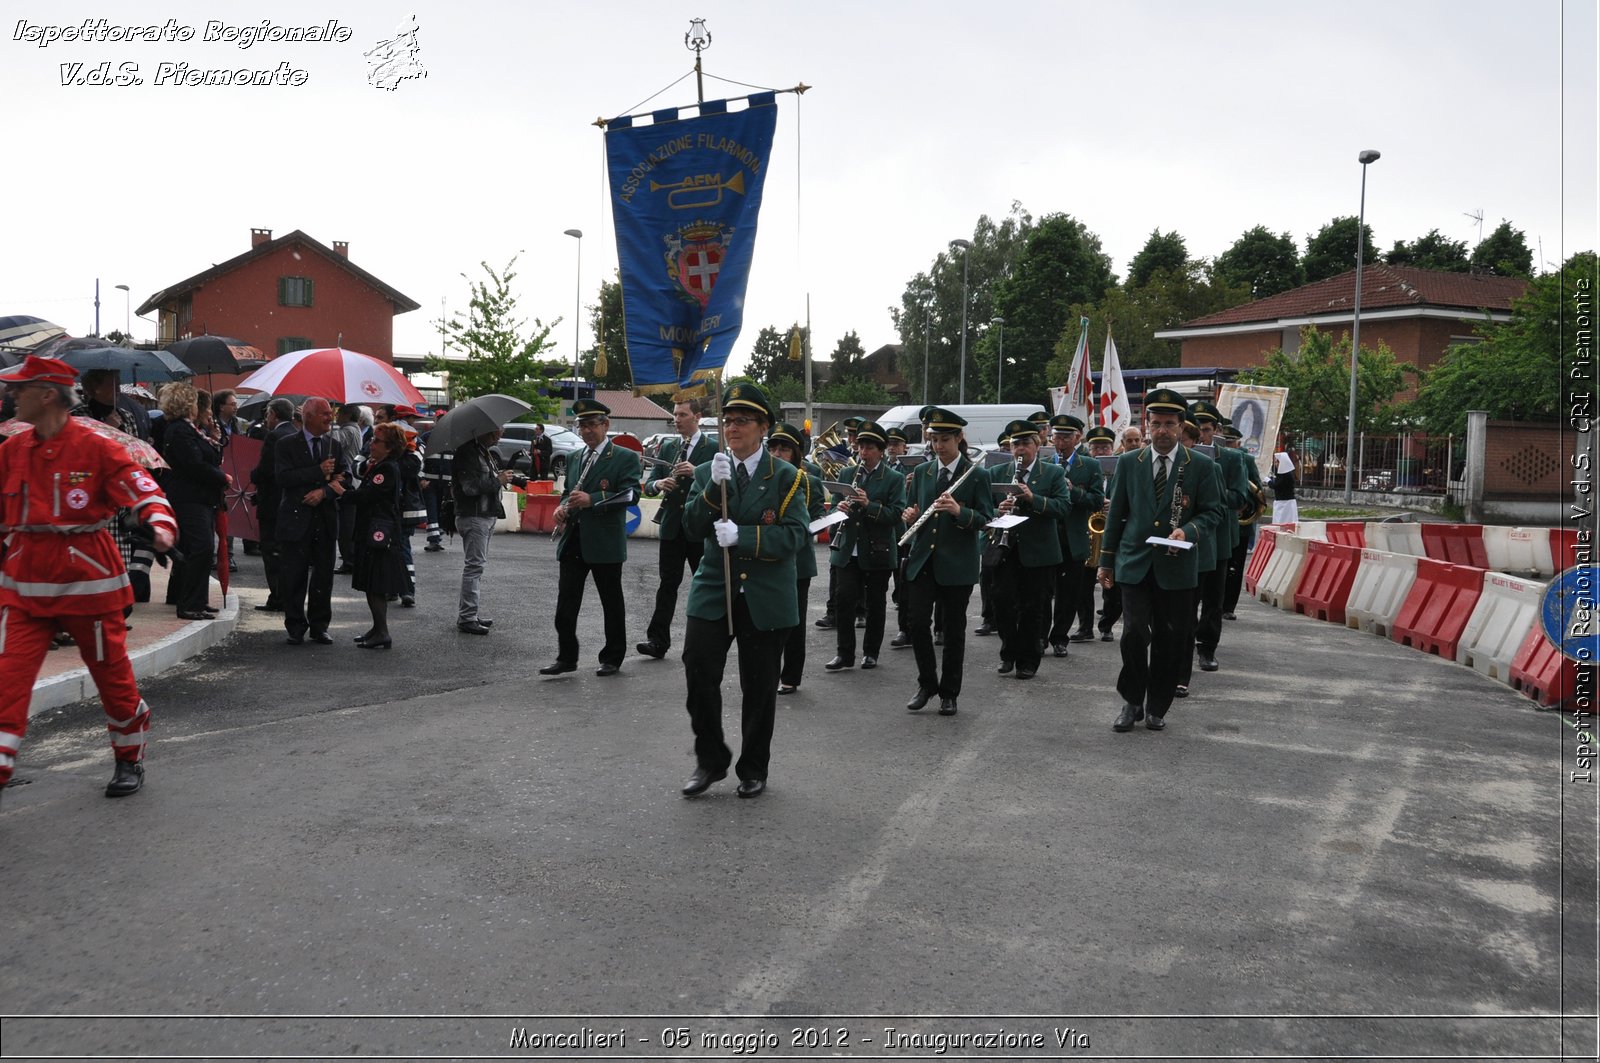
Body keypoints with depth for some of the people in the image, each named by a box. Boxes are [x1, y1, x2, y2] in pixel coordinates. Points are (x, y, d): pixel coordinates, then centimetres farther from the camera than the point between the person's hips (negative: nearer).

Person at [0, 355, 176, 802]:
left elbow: (145, 490, -15)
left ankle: (130, 760, 29)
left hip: (86, 576, -4)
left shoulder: (95, 447, -9)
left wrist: (160, 525, -34)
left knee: (111, 671, 9)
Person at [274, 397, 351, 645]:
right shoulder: (287, 445, -1)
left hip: (326, 520, 3)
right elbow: (283, 477, -14)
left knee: (323, 576, 7)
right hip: (296, 520, -3)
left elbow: (345, 478, 3)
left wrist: (324, 491, -14)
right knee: (295, 576, 1)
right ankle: (296, 628, 12)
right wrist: (319, 472, -15)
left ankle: (319, 626, 16)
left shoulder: (334, 445, 11)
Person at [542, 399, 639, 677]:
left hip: (605, 541, -6)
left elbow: (631, 493, -15)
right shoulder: (574, 458, 17)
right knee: (566, 602, 4)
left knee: (612, 603, 6)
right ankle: (566, 657, 14)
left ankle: (612, 658, 18)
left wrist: (592, 499, -24)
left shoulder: (625, 457, -4)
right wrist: (562, 507, 3)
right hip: (573, 540, 6)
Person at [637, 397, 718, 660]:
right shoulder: (668, 448, 11)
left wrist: (696, 472, -23)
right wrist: (658, 484, -13)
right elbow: (648, 487, 10)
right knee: (667, 584, 0)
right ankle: (657, 640, -2)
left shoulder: (713, 448, -1)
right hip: (671, 527, 3)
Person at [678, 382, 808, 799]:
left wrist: (742, 536, -23)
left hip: (765, 596, -2)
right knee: (699, 672, -9)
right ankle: (710, 760, 11)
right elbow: (693, 526, -2)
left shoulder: (786, 478, -1)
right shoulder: (707, 473, 10)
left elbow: (793, 537, -11)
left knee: (759, 686, 6)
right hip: (712, 591, 2)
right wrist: (715, 487, -16)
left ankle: (753, 770, 23)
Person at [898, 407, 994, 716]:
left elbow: (986, 519, -7)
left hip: (957, 563, -3)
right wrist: (910, 516, -6)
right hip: (922, 559, 3)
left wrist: (959, 511, -25)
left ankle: (949, 693, 17)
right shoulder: (921, 472, 9)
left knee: (954, 627, 4)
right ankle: (927, 683, 14)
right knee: (916, 621, -5)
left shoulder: (975, 475, -3)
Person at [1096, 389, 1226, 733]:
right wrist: (1106, 559, 10)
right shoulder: (1128, 463, 6)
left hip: (1176, 567, 0)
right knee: (1134, 634, -11)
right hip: (1135, 563, 0)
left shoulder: (1200, 465, 1)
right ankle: (1132, 702, 10)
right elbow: (1116, 513, 10)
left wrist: (1188, 530, -15)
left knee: (1170, 640, 5)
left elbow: (1213, 510, 5)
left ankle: (1157, 707, 22)